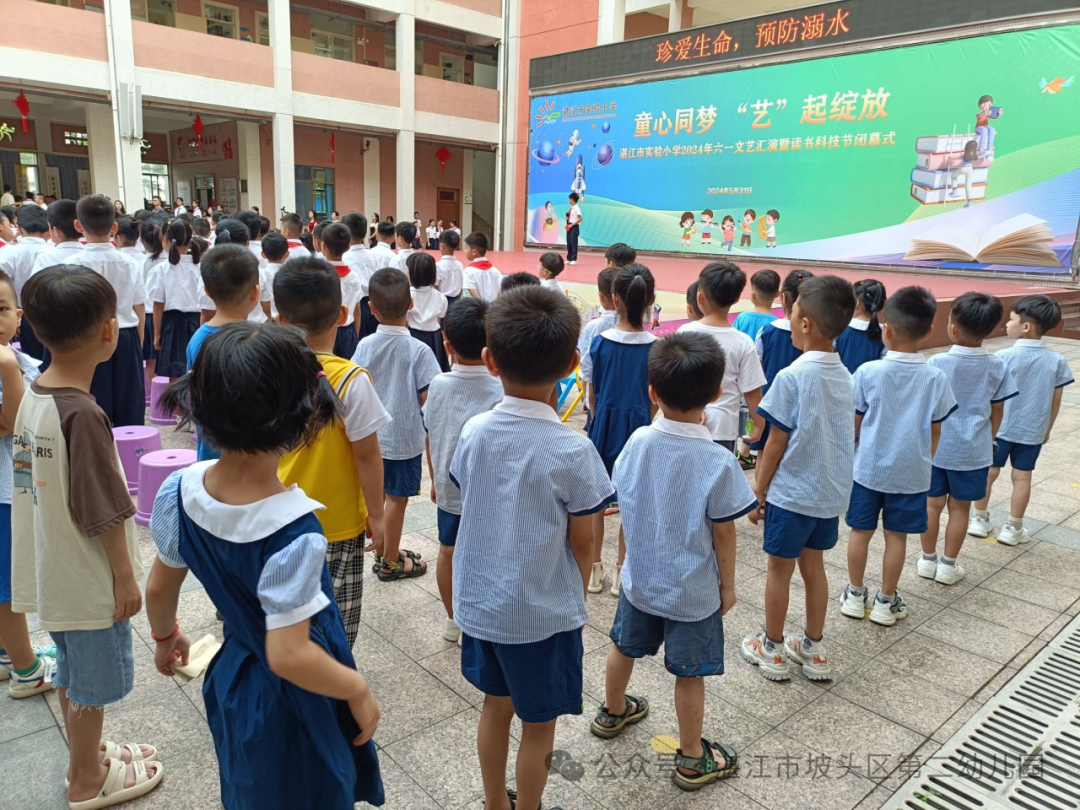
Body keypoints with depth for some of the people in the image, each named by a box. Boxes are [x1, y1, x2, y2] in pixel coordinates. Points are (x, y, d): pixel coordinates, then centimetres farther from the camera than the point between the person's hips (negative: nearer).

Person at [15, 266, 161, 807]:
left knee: (72, 675, 24)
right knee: (92, 684, 12)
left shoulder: (32, 395, -1)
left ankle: (87, 756, 44)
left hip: (52, 572, 8)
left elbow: (46, 486, 9)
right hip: (88, 579, -8)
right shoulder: (82, 414, -28)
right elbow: (103, 511, -24)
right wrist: (126, 576, -13)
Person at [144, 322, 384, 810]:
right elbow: (289, 655, -32)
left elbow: (160, 589, 0)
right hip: (294, 711, -5)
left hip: (232, 683, 6)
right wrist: (358, 690, -17)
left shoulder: (180, 491, -16)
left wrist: (165, 637, 19)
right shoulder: (293, 531, -35)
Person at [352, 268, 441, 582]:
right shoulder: (419, 350, -19)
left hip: (372, 435, 4)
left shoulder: (365, 345, -8)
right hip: (405, 436, -4)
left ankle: (382, 552, 35)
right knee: (396, 498, 8)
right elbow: (427, 398, -17)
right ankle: (390, 562, 22)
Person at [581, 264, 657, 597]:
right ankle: (621, 572, 24)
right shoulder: (655, 347, -12)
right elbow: (655, 399, -4)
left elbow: (592, 393, -2)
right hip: (638, 426, 0)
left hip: (603, 424, 1)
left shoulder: (600, 342, -11)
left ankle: (594, 569, 27)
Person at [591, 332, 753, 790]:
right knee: (689, 674, 13)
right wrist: (727, 585, -1)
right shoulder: (719, 464, -24)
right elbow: (723, 535, -14)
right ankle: (691, 760, 32)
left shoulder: (637, 441, -15)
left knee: (625, 646, 26)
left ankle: (612, 713, 50)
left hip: (639, 577, 4)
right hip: (693, 591, -4)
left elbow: (623, 499, -2)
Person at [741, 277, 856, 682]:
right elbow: (843, 435, 8)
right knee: (813, 565, 19)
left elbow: (776, 444, -16)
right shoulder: (844, 376, 1)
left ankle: (772, 650, 25)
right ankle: (814, 650, 30)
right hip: (832, 492, 6)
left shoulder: (791, 377, -20)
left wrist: (758, 492, -5)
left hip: (791, 492, -6)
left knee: (780, 569, 9)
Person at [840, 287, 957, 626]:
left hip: (867, 468, -1)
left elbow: (854, 424, -4)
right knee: (896, 536, 11)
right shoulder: (936, 377, -9)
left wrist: (851, 454, 14)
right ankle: (886, 601, 22)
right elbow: (935, 432, 0)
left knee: (860, 531, 12)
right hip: (911, 472, 1)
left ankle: (855, 595, 24)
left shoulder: (868, 371, -13)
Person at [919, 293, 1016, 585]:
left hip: (936, 448, -1)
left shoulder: (938, 362, -15)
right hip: (974, 450, 2)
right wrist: (989, 439, 17)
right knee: (960, 507, 12)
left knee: (932, 503, 13)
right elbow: (997, 411, 2)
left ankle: (928, 560, 24)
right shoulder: (998, 366, -6)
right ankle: (948, 565, 21)